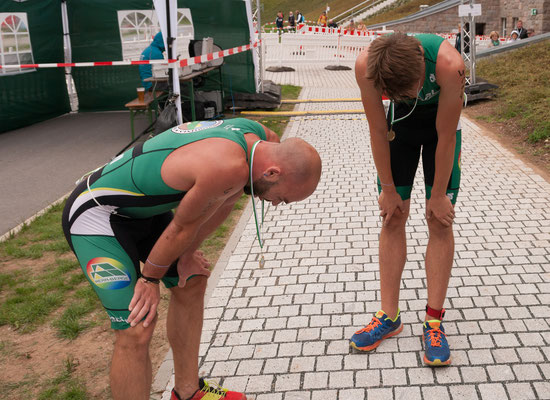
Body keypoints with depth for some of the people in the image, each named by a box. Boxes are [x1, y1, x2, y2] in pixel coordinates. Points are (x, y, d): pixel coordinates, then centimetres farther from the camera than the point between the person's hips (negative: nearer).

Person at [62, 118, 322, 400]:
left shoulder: (262, 138, -7)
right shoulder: (229, 167, -35)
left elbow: (222, 202, 6)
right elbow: (183, 226, -21)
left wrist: (188, 254, 9)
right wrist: (150, 279, -5)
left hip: (141, 206, 10)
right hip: (95, 214, -10)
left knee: (191, 282, 18)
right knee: (137, 330, -15)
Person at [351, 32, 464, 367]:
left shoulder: (448, 64, -39)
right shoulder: (366, 66, -33)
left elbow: (446, 137, -27)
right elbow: (378, 131, -19)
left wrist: (438, 196, -16)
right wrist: (388, 189, -10)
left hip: (442, 122, -2)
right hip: (401, 123, 2)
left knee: (440, 222, -5)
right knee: (392, 219, 1)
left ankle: (434, 321, 6)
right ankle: (389, 316, 11)